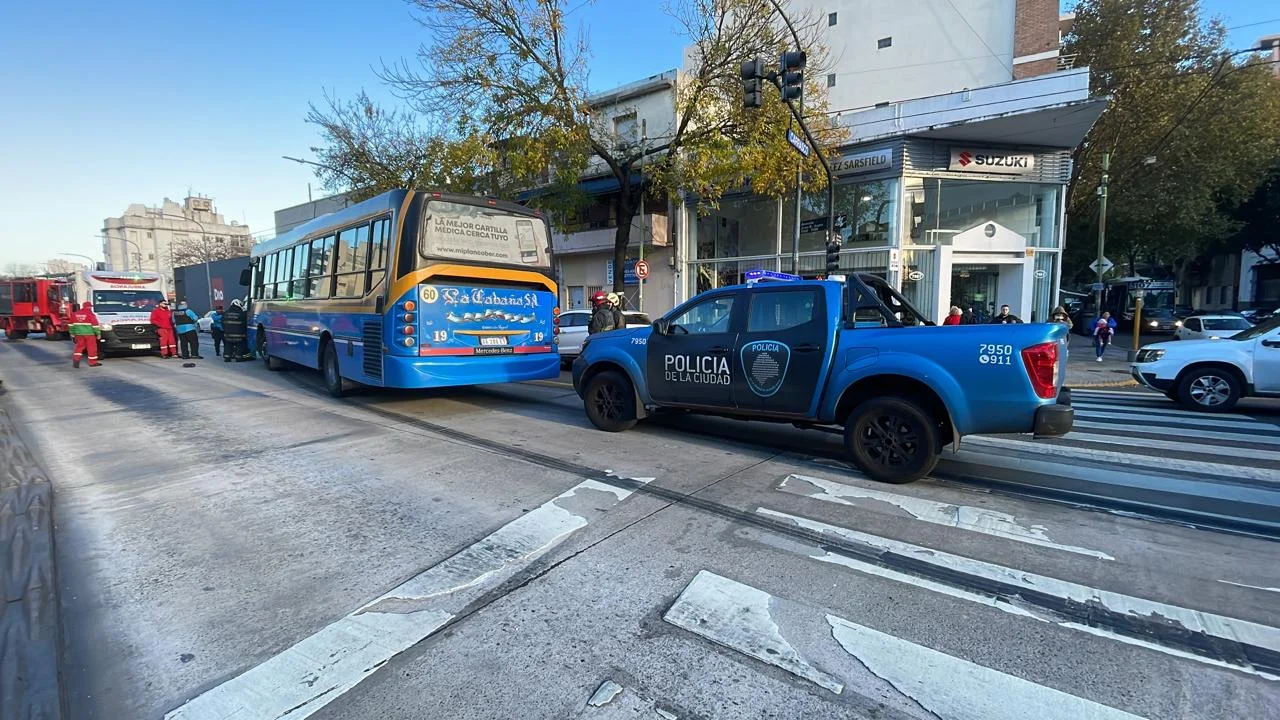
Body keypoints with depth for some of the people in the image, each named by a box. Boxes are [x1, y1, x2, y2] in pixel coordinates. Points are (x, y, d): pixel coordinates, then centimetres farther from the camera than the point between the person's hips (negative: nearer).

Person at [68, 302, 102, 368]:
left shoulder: (75, 314, 9)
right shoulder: (90, 314, -9)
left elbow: (71, 324, 14)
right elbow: (95, 324, -11)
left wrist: (72, 333, 23)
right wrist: (98, 333, -5)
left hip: (78, 333, 5)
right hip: (89, 333, -5)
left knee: (79, 346, 15)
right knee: (91, 347, 2)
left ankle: (76, 359, 0)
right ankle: (92, 362, 6)